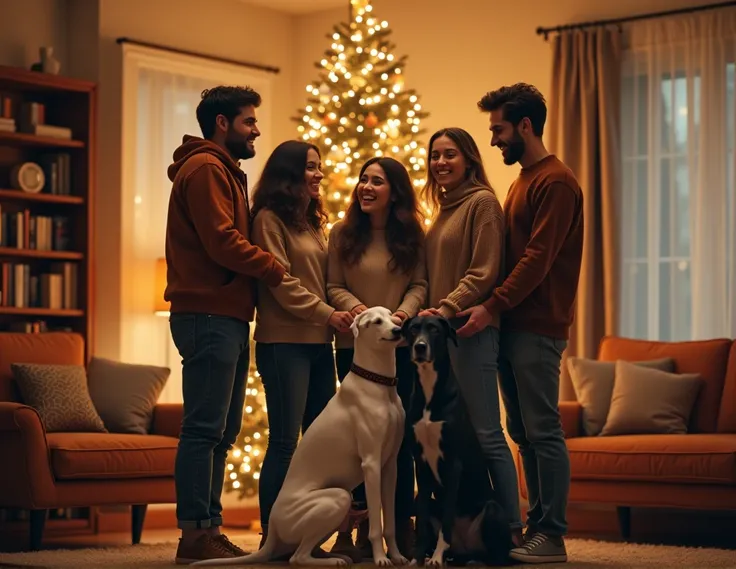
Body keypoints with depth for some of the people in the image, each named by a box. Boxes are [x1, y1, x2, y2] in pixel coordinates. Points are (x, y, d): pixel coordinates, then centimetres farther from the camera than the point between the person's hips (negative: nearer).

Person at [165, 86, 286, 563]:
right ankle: (196, 535, -7)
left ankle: (210, 531, 14)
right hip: (209, 314, -10)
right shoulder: (205, 168, -7)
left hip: (228, 316, 10)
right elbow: (223, 243, -16)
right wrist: (279, 270, -8)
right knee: (205, 429, -9)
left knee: (221, 432, 10)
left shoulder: (223, 171, 25)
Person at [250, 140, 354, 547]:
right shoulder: (270, 218, -3)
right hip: (284, 342, -8)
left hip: (318, 343, 8)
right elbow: (281, 282, -11)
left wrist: (346, 312, 5)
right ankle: (272, 536, -3)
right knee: (285, 442, -7)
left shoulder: (311, 220, 21)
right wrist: (327, 314, -14)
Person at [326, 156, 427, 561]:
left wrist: (403, 313, -18)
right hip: (354, 345, 0)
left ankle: (402, 524, 8)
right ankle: (362, 525, 11)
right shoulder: (342, 233, 3)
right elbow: (334, 287, 1)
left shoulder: (412, 235, 4)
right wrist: (355, 307, -18)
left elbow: (419, 284, 0)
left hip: (400, 345, 0)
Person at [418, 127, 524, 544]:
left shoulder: (482, 202, -4)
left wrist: (448, 308, -19)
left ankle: (511, 529, -3)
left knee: (485, 433, -8)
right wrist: (430, 313, 9)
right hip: (443, 330, 9)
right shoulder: (445, 209, 21)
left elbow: (484, 271, -12)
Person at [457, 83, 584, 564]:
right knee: (523, 431, 9)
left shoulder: (555, 181, -9)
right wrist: (494, 310, 10)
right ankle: (536, 526, 14)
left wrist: (492, 307, -18)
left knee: (542, 430, -7)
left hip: (538, 326, -9)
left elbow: (538, 258, -17)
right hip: (513, 325, 9)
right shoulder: (523, 180, 20)